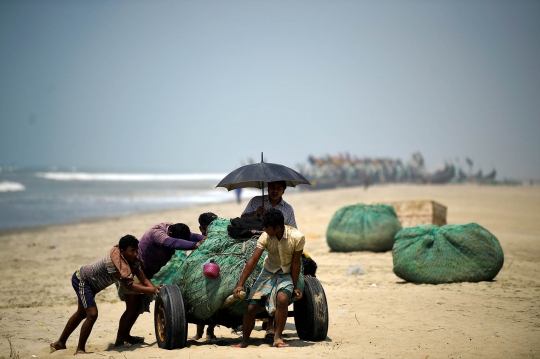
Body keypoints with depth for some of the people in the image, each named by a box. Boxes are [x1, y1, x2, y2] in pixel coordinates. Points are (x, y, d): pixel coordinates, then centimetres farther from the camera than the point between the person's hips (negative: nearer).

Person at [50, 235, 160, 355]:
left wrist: (154, 288, -39)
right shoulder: (113, 261, -39)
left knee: (82, 314, 22)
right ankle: (80, 350, -5)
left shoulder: (133, 260, -15)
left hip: (90, 283, 9)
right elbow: (128, 285, -39)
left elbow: (143, 279, -21)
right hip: (81, 280, -9)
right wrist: (151, 290, -42)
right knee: (92, 314, -19)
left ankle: (60, 343, 39)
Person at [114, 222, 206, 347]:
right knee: (132, 308, -8)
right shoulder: (157, 233, -32)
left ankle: (125, 336, 29)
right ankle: (119, 341, 0)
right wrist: (196, 245, -55)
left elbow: (191, 236, -10)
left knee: (139, 307, 15)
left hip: (147, 273, 9)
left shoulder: (176, 230, -6)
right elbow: (173, 243, -48)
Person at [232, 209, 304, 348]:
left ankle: (277, 338, -17)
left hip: (286, 275, -2)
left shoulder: (297, 237, -22)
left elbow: (295, 263, -12)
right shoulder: (265, 237, -17)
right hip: (268, 273, 2)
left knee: (282, 299, -32)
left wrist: (295, 287, -7)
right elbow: (253, 260, -15)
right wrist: (240, 284, -18)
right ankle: (244, 341, 15)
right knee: (251, 307, -7)